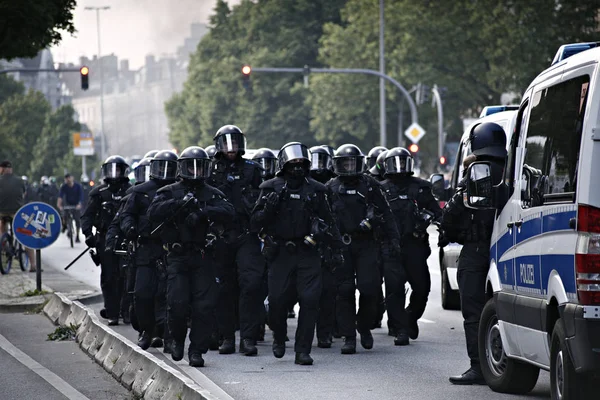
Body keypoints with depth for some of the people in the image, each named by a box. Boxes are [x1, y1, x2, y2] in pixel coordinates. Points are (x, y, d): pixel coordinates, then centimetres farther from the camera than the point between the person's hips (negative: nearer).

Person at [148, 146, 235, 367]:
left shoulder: (213, 194, 11)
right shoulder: (170, 192, 7)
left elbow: (229, 213, -8)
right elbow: (153, 213, -11)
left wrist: (203, 211, -22)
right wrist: (180, 203, -22)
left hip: (203, 257, 1)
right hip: (177, 257, -1)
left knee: (204, 305, -5)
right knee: (177, 304, -8)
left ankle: (197, 350, 4)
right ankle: (178, 339, 19)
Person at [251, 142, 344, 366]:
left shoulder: (315, 190, 9)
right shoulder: (271, 188, 3)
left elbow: (328, 222, 17)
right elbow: (256, 223, 1)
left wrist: (337, 249, 15)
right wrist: (269, 207, -17)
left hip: (308, 253, 1)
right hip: (280, 253, -1)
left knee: (310, 300, -8)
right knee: (277, 300, -1)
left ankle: (302, 351, -2)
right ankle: (279, 337, 29)